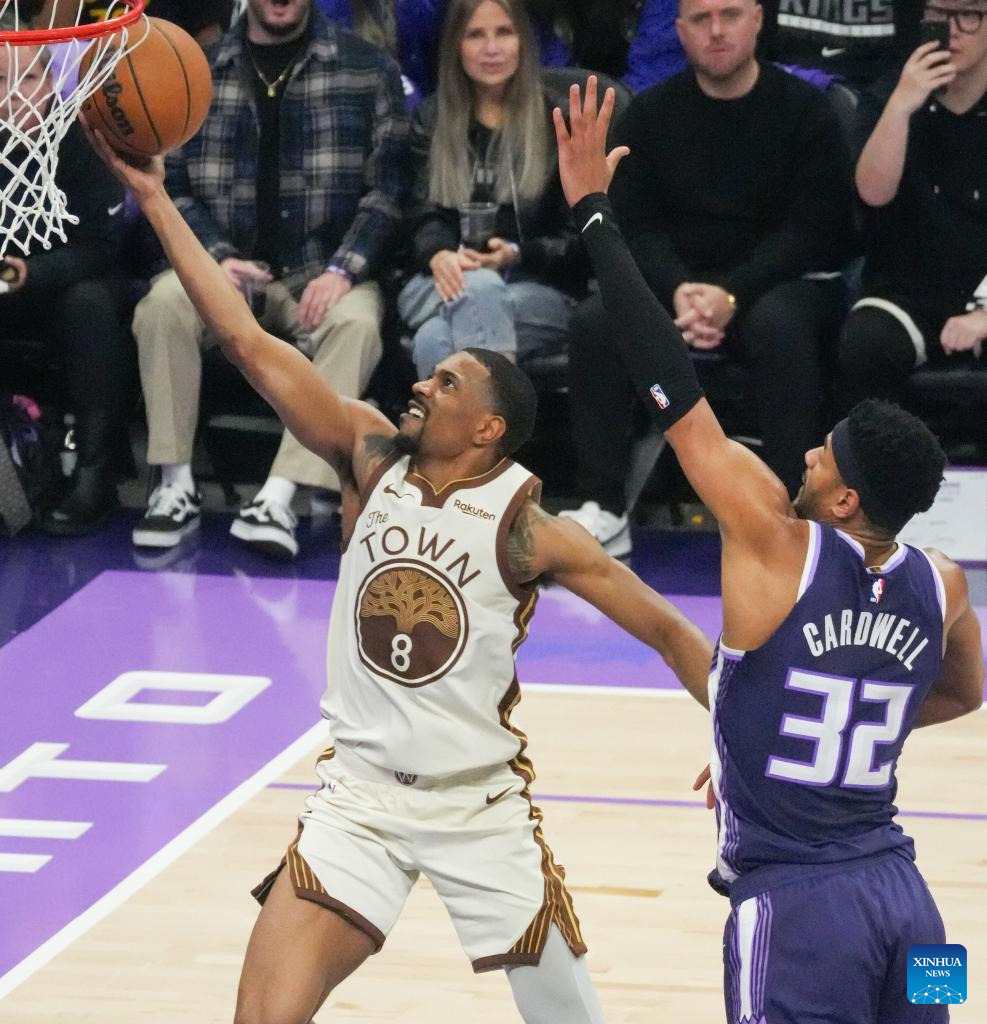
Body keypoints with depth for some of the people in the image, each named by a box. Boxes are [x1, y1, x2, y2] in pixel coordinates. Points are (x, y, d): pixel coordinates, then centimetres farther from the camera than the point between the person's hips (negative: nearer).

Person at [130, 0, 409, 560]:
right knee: (165, 300, -30)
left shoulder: (369, 69, 4)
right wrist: (218, 257, -12)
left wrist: (342, 270, -15)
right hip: (229, 267, 1)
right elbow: (171, 186, 6)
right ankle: (177, 486, -21)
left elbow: (388, 186, -1)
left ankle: (278, 497, -37)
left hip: (322, 275, -1)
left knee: (356, 321, -34)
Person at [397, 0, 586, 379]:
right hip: (443, 283, 1)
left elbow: (579, 240, 6)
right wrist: (438, 256, -17)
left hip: (538, 289, -1)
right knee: (479, 287, -39)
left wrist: (515, 255, -14)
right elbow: (426, 217, 8)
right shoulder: (432, 120, 19)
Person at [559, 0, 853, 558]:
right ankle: (605, 509, -21)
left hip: (781, 282, -3)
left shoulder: (805, 110, -4)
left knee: (777, 324, -37)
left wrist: (732, 296, -24)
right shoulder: (650, 114, 7)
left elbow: (813, 230, -11)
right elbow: (636, 225, 0)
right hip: (677, 280, 3)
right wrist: (678, 292, -21)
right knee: (595, 320, -24)